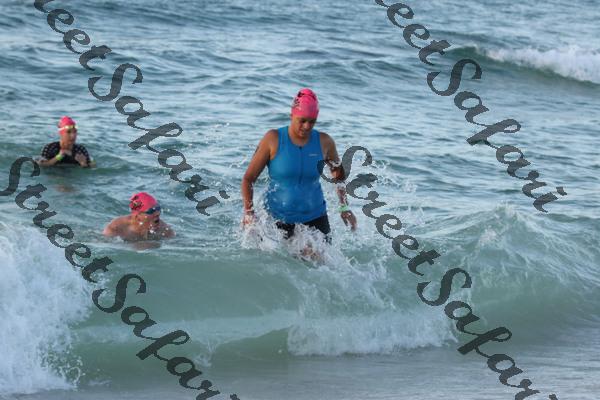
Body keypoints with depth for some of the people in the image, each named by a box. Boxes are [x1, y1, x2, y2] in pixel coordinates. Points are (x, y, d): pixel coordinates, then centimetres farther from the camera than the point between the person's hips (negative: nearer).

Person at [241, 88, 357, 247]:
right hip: (278, 219, -2)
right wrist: (249, 213, -14)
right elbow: (248, 179, -4)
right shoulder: (273, 139, -9)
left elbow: (338, 175, 17)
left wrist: (345, 208, 11)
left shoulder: (324, 142, -2)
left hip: (315, 217, 2)